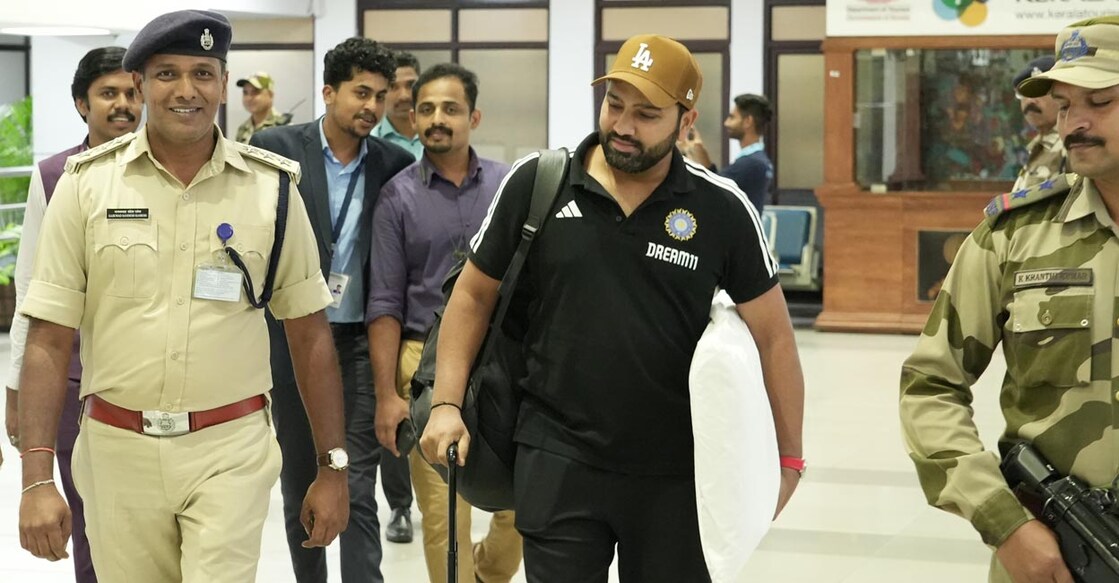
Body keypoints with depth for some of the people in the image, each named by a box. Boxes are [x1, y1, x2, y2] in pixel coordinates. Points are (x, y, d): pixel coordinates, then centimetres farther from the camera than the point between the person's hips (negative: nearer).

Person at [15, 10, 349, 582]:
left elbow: (310, 336, 6)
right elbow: (49, 341, -2)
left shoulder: (272, 187, 0)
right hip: (118, 451, 1)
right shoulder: (87, 184, -1)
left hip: (230, 451, -1)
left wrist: (332, 467, 5)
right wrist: (37, 479, -10)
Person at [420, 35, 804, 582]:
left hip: (677, 471, 1)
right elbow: (474, 294, 9)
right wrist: (446, 403, 0)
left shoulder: (722, 208, -4)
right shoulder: (534, 183, -2)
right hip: (557, 460, 0)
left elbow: (773, 336, 3)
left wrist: (788, 457, 3)